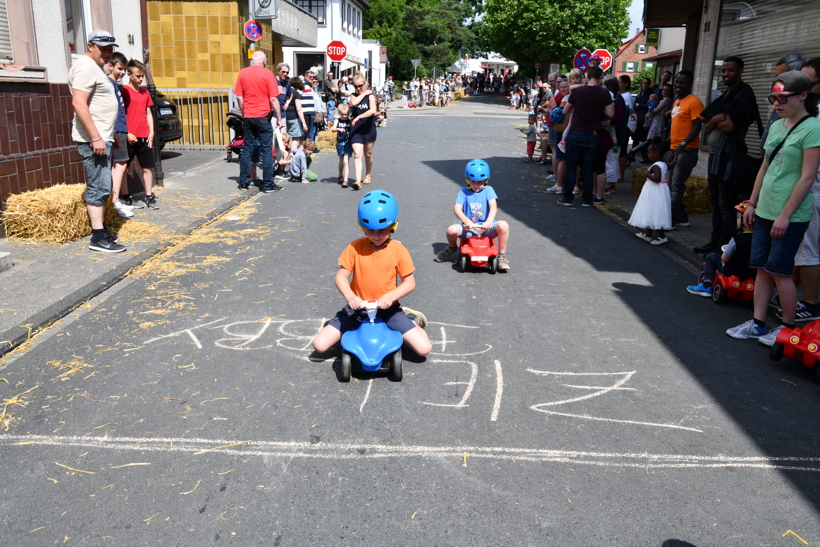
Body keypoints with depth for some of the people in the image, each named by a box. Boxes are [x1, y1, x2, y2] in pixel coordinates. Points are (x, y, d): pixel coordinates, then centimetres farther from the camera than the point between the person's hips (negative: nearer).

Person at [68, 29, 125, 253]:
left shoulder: (96, 67, 21)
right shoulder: (85, 66, -11)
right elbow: (78, 103, -22)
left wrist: (110, 134, 27)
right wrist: (96, 137, -25)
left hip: (101, 137, 10)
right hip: (94, 139, -10)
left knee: (100, 187, 12)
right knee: (99, 187, -11)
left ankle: (99, 230, 18)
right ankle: (98, 238, -9)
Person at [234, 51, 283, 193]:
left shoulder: (242, 73, 4)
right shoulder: (267, 74, -7)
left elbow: (239, 97, 4)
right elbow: (273, 99, -10)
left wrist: (244, 114, 16)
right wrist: (279, 118, -3)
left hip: (248, 117, 4)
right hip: (263, 117, -4)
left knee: (247, 149, 11)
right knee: (267, 150, 0)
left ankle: (244, 182, 14)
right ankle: (268, 184, 0)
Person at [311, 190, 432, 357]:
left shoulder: (398, 250, -9)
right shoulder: (356, 247, -8)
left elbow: (410, 282, -6)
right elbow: (341, 276, -7)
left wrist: (391, 295, -25)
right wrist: (349, 296, -27)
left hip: (388, 309, -1)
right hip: (358, 308, 1)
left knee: (424, 348, -14)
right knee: (319, 344, -11)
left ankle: (406, 317, 15)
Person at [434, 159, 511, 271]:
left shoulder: (488, 190, 4)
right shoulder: (464, 192, 6)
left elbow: (493, 206, -12)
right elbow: (457, 208, -9)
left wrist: (489, 221, -33)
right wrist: (466, 220, -30)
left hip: (486, 227, 0)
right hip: (469, 228, 1)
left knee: (503, 225, -30)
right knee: (451, 230, -28)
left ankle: (502, 256, -9)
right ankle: (452, 248, 12)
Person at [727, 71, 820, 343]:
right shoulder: (777, 126, 11)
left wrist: (786, 215, -18)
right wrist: (752, 203, 16)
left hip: (791, 215, -7)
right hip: (765, 210, 7)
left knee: (778, 270, -1)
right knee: (762, 268, 9)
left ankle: (788, 327, 15)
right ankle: (757, 324, 17)